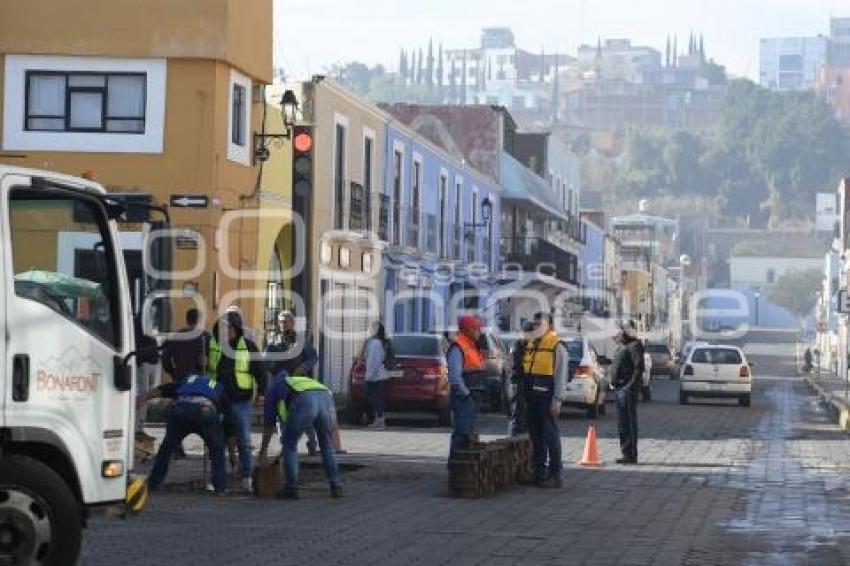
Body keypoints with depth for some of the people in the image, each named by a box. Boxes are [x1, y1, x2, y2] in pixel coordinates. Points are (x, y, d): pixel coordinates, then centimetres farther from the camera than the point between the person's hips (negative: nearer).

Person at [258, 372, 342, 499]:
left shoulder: (273, 388, 33)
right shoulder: (302, 380, 46)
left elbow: (268, 424, 36)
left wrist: (263, 450, 47)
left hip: (304, 401, -5)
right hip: (326, 398, 5)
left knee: (290, 444, 14)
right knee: (327, 445, 24)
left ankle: (291, 488, 13)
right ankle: (335, 487, 20)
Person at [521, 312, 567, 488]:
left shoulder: (556, 346, -8)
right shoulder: (530, 345, 16)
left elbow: (561, 375, -12)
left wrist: (557, 400, -17)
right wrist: (526, 397, 16)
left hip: (547, 399, -8)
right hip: (532, 399, 8)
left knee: (550, 436, -5)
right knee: (536, 437, 12)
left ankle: (555, 475, -2)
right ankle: (539, 473, 19)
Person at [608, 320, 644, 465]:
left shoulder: (634, 346, -11)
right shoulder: (622, 347, 20)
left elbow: (639, 367, -19)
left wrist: (631, 386, -22)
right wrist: (613, 380, 15)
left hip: (627, 389, -10)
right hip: (619, 388, 10)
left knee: (628, 422, -8)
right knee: (622, 423, 13)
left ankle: (631, 455, -5)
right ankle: (626, 454, 20)